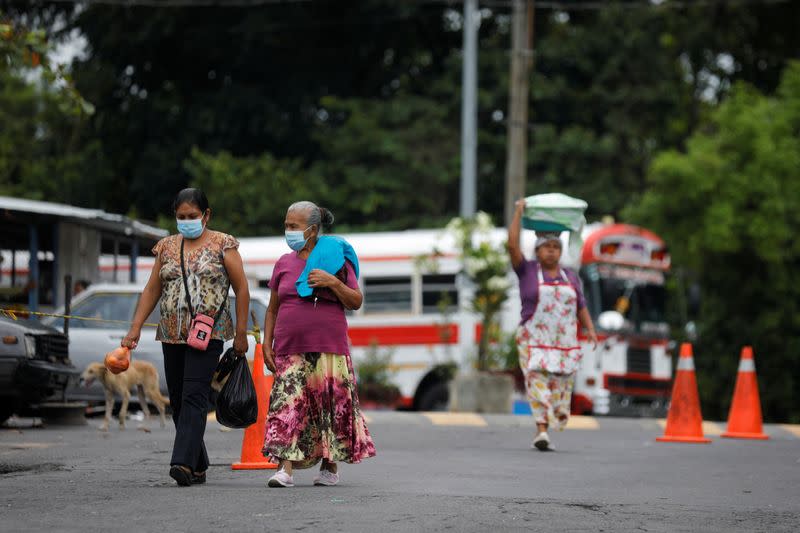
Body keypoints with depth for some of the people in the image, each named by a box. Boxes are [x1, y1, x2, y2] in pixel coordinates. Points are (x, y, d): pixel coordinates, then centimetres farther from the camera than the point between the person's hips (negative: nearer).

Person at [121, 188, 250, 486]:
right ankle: (198, 467, 13)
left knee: (194, 396, -17)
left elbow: (241, 289, 1)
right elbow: (152, 290, 15)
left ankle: (184, 462, -26)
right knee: (178, 401, 5)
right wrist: (135, 328, 6)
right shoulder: (167, 247, 14)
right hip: (172, 334, 5)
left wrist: (241, 333, -4)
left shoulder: (223, 245, 2)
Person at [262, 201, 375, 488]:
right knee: (287, 404, -10)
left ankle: (330, 466, 13)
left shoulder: (335, 258, 3)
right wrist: (266, 344, 7)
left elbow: (356, 302, 2)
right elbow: (272, 309, 17)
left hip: (328, 348, -2)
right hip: (290, 350, 2)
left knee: (330, 405, 0)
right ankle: (285, 469, -16)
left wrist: (333, 283, -14)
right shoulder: (284, 263, 13)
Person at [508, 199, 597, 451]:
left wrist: (591, 331, -3)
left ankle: (540, 436, 17)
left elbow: (582, 309, 11)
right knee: (537, 383, -17)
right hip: (534, 342, -3)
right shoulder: (527, 271, 0)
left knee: (559, 388, 3)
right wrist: (519, 212, -8)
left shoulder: (570, 278, 10)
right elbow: (512, 245, -11)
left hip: (564, 344, 4)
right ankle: (542, 432, -25)